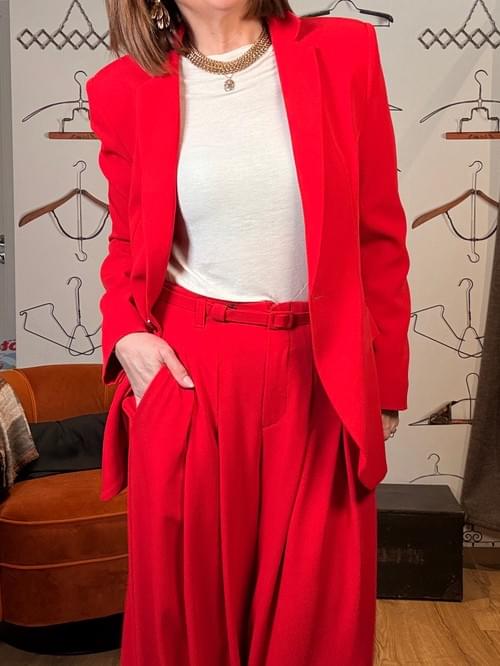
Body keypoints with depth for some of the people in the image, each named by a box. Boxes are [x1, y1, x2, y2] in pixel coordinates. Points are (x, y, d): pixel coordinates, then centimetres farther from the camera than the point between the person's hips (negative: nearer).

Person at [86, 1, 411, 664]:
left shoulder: (344, 53, -1)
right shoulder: (125, 87, 1)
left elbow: (380, 237, 2)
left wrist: (386, 382, 4)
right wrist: (124, 332, -7)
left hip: (321, 378, 1)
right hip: (187, 374, 0)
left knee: (318, 608, 11)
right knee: (186, 601, 13)